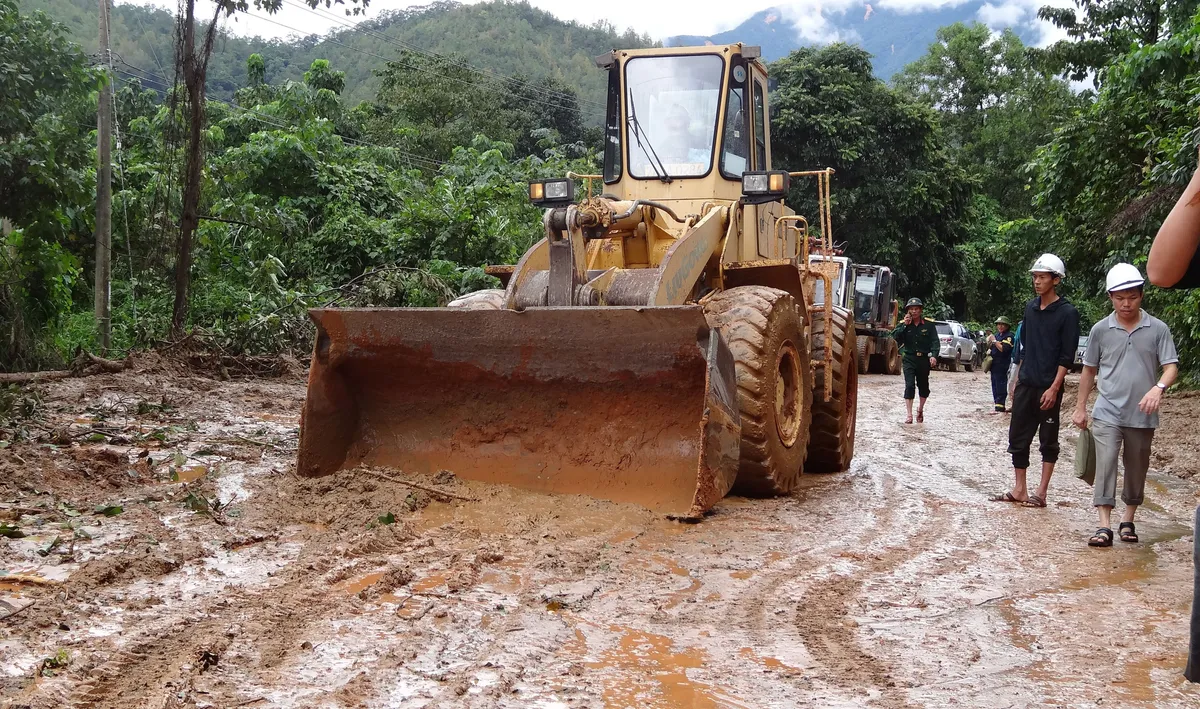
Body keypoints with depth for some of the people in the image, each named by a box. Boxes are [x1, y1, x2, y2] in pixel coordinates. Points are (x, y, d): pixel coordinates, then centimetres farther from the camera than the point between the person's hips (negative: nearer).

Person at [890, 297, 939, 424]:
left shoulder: (928, 325, -1)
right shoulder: (904, 324, 3)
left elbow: (935, 341, -6)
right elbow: (895, 337, -9)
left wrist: (934, 355, -21)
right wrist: (905, 325, -16)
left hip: (924, 359, 0)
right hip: (909, 359, 0)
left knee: (923, 386, 14)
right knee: (909, 386, -10)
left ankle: (920, 409, 38)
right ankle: (909, 415, -9)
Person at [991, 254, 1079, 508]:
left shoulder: (1067, 313, -7)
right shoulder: (1030, 308, 11)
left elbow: (1067, 356, -10)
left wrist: (1054, 388, -16)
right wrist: (1017, 381, 14)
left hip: (1048, 388, -6)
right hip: (1025, 385, 6)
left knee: (1048, 441, 4)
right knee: (1017, 437, 7)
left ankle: (1041, 493, 7)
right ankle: (1019, 490, 16)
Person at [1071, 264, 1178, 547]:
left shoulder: (1158, 329, -2)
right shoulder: (1101, 330, 1)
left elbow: (1171, 367, -5)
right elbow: (1089, 370, 10)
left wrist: (1158, 387, -27)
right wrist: (1080, 408, 10)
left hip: (1142, 416, 1)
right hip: (1107, 413, 0)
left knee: (1136, 471, 12)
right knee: (1105, 466, -11)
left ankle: (1128, 521, 28)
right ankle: (1104, 526, -11)